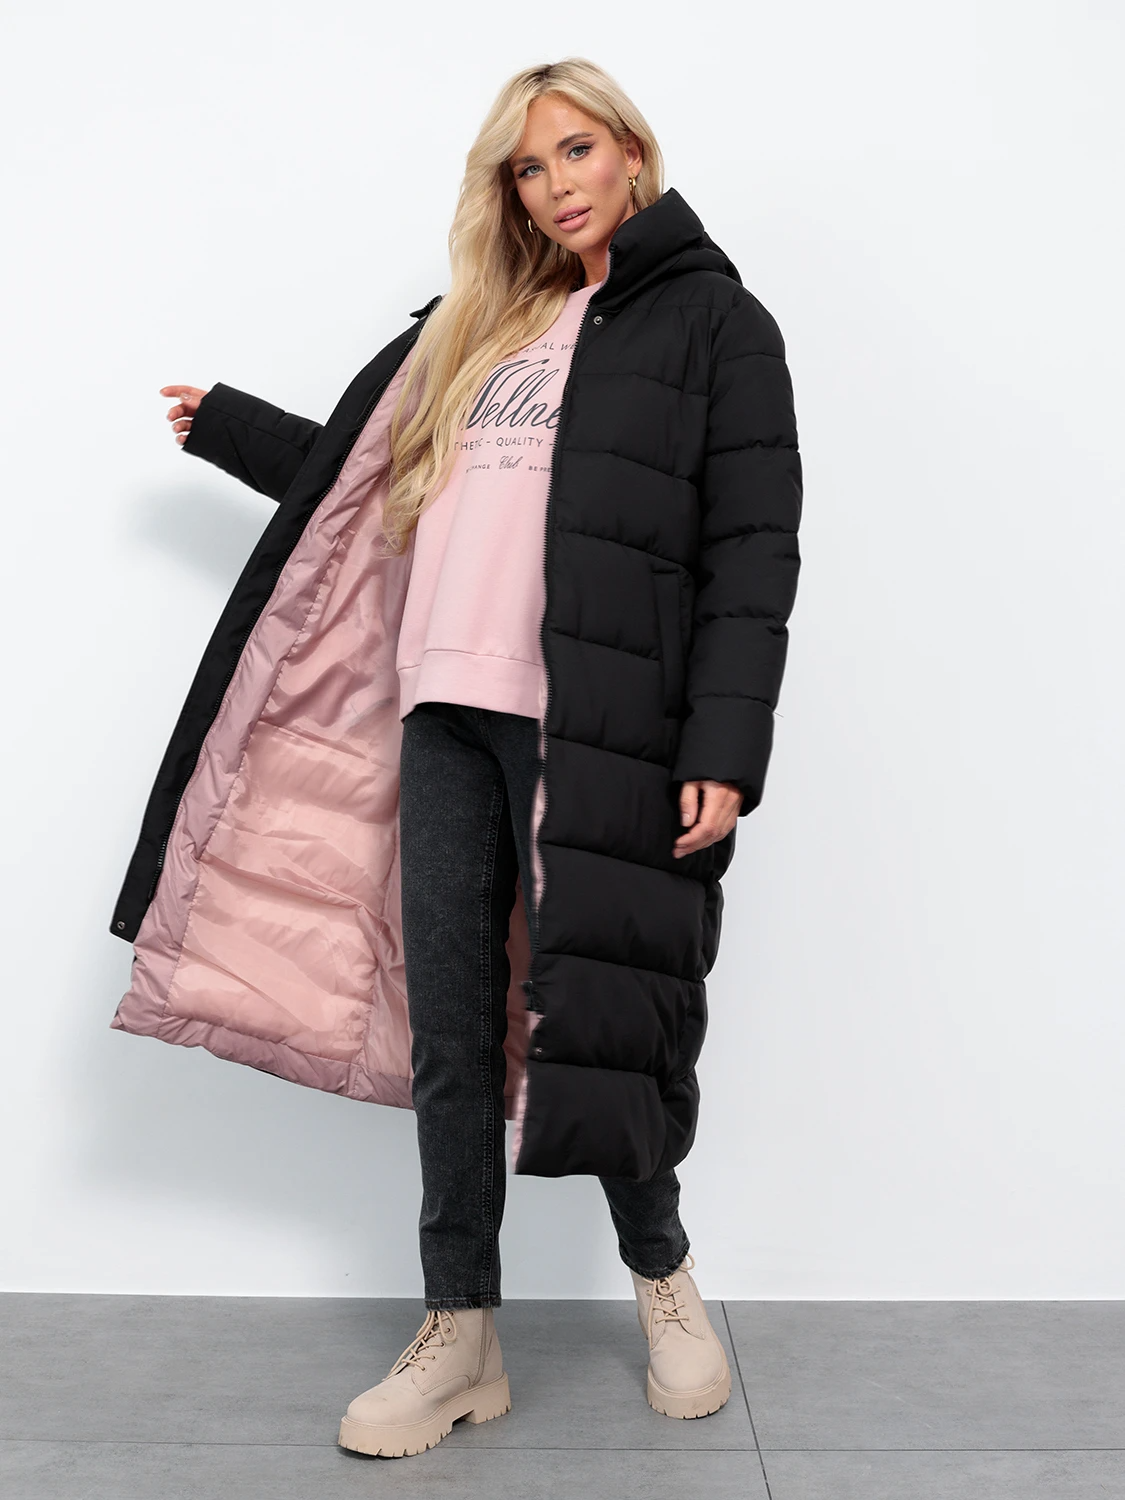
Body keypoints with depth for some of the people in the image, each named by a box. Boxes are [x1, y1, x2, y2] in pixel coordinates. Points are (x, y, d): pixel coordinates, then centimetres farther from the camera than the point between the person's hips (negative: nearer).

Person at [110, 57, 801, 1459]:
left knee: (587, 1018, 0)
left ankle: (662, 1278, 28)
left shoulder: (713, 318, 6)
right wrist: (229, 426, 35)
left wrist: (725, 749, -14)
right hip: (446, 712, 5)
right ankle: (460, 1339, 19)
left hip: (594, 722, -5)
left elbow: (751, 548, -4)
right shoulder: (477, 329, 23)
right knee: (449, 1036, 5)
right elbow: (359, 479, 29)